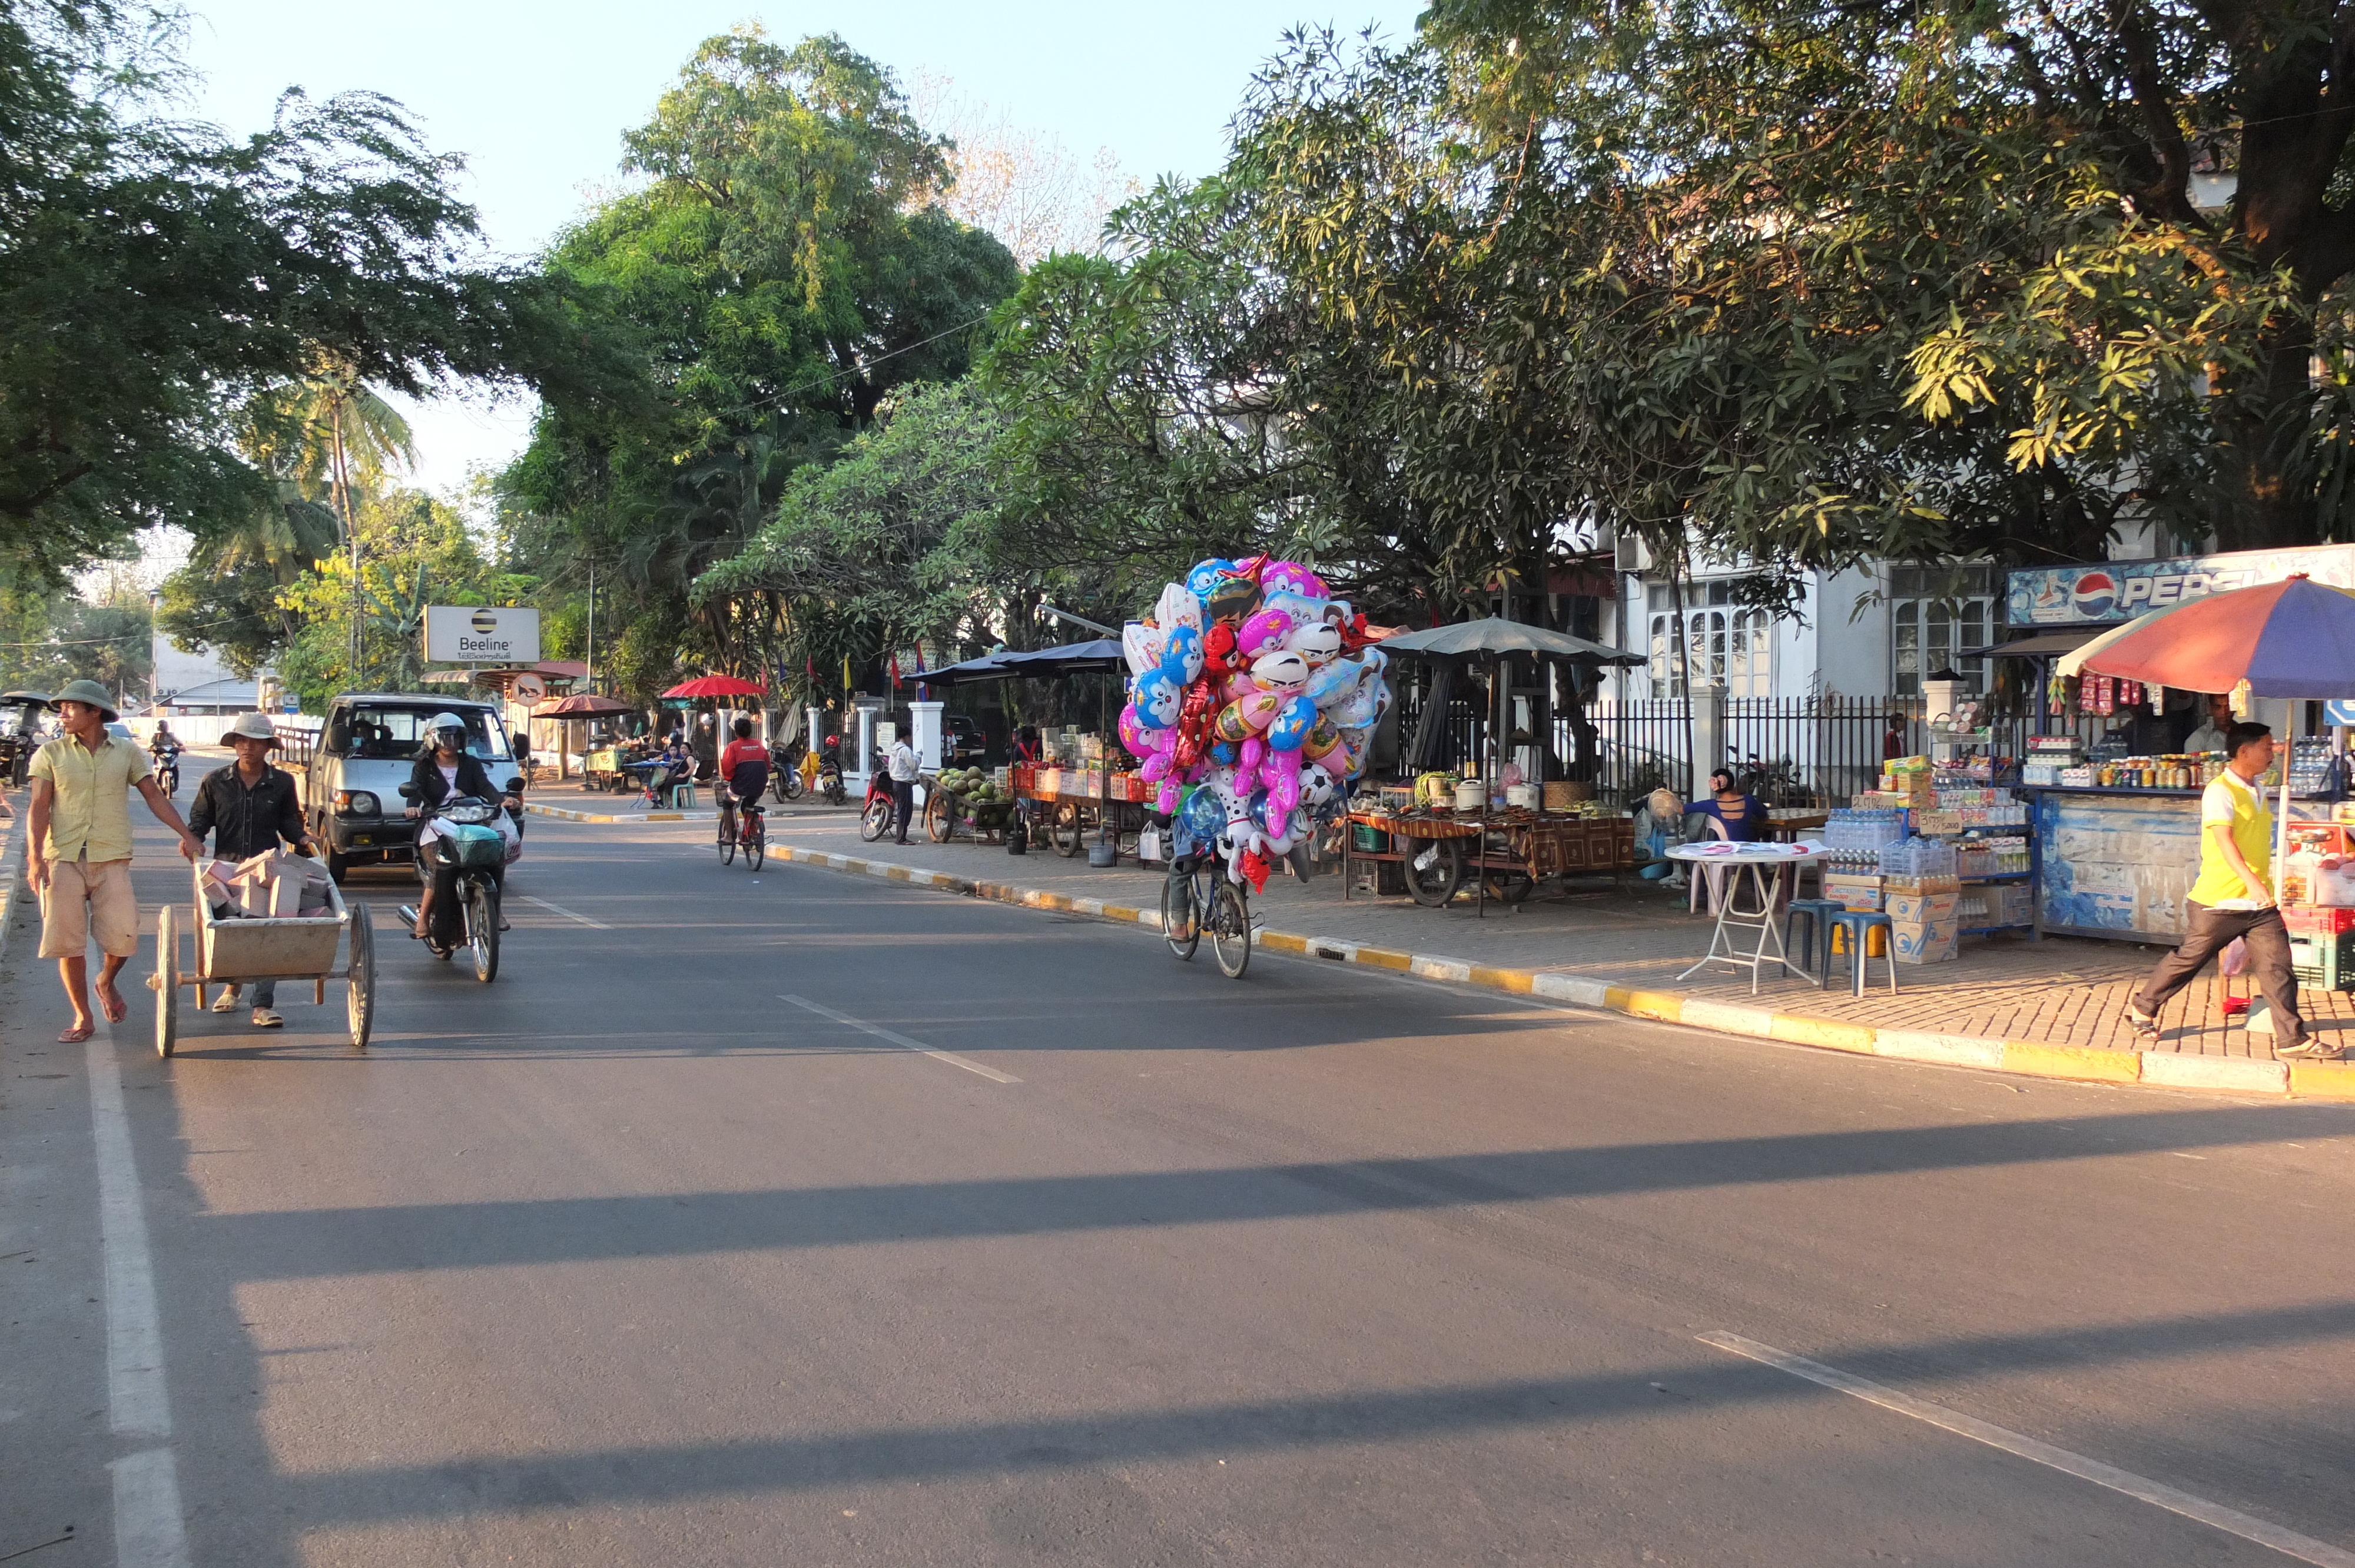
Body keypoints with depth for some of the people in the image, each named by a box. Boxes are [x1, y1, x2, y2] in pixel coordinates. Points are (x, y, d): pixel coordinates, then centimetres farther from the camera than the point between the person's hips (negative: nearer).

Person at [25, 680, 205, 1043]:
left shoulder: (127, 753, 6)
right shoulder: (51, 754, 4)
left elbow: (155, 797, 9)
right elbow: (40, 807, -3)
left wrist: (186, 834, 1)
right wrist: (35, 856, -15)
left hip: (112, 859, 0)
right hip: (63, 859, 0)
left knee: (121, 937, -6)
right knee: (68, 942, 1)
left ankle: (106, 983, 28)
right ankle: (83, 1020, 14)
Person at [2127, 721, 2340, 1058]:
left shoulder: (2257, 793, 13)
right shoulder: (2219, 791, -14)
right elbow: (2224, 839, -28)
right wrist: (2250, 879, -41)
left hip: (2259, 904, 7)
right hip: (2220, 901, -7)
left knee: (2277, 966, -1)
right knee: (2188, 959, 5)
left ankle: (2293, 1038, 1)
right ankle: (2142, 1009, 22)